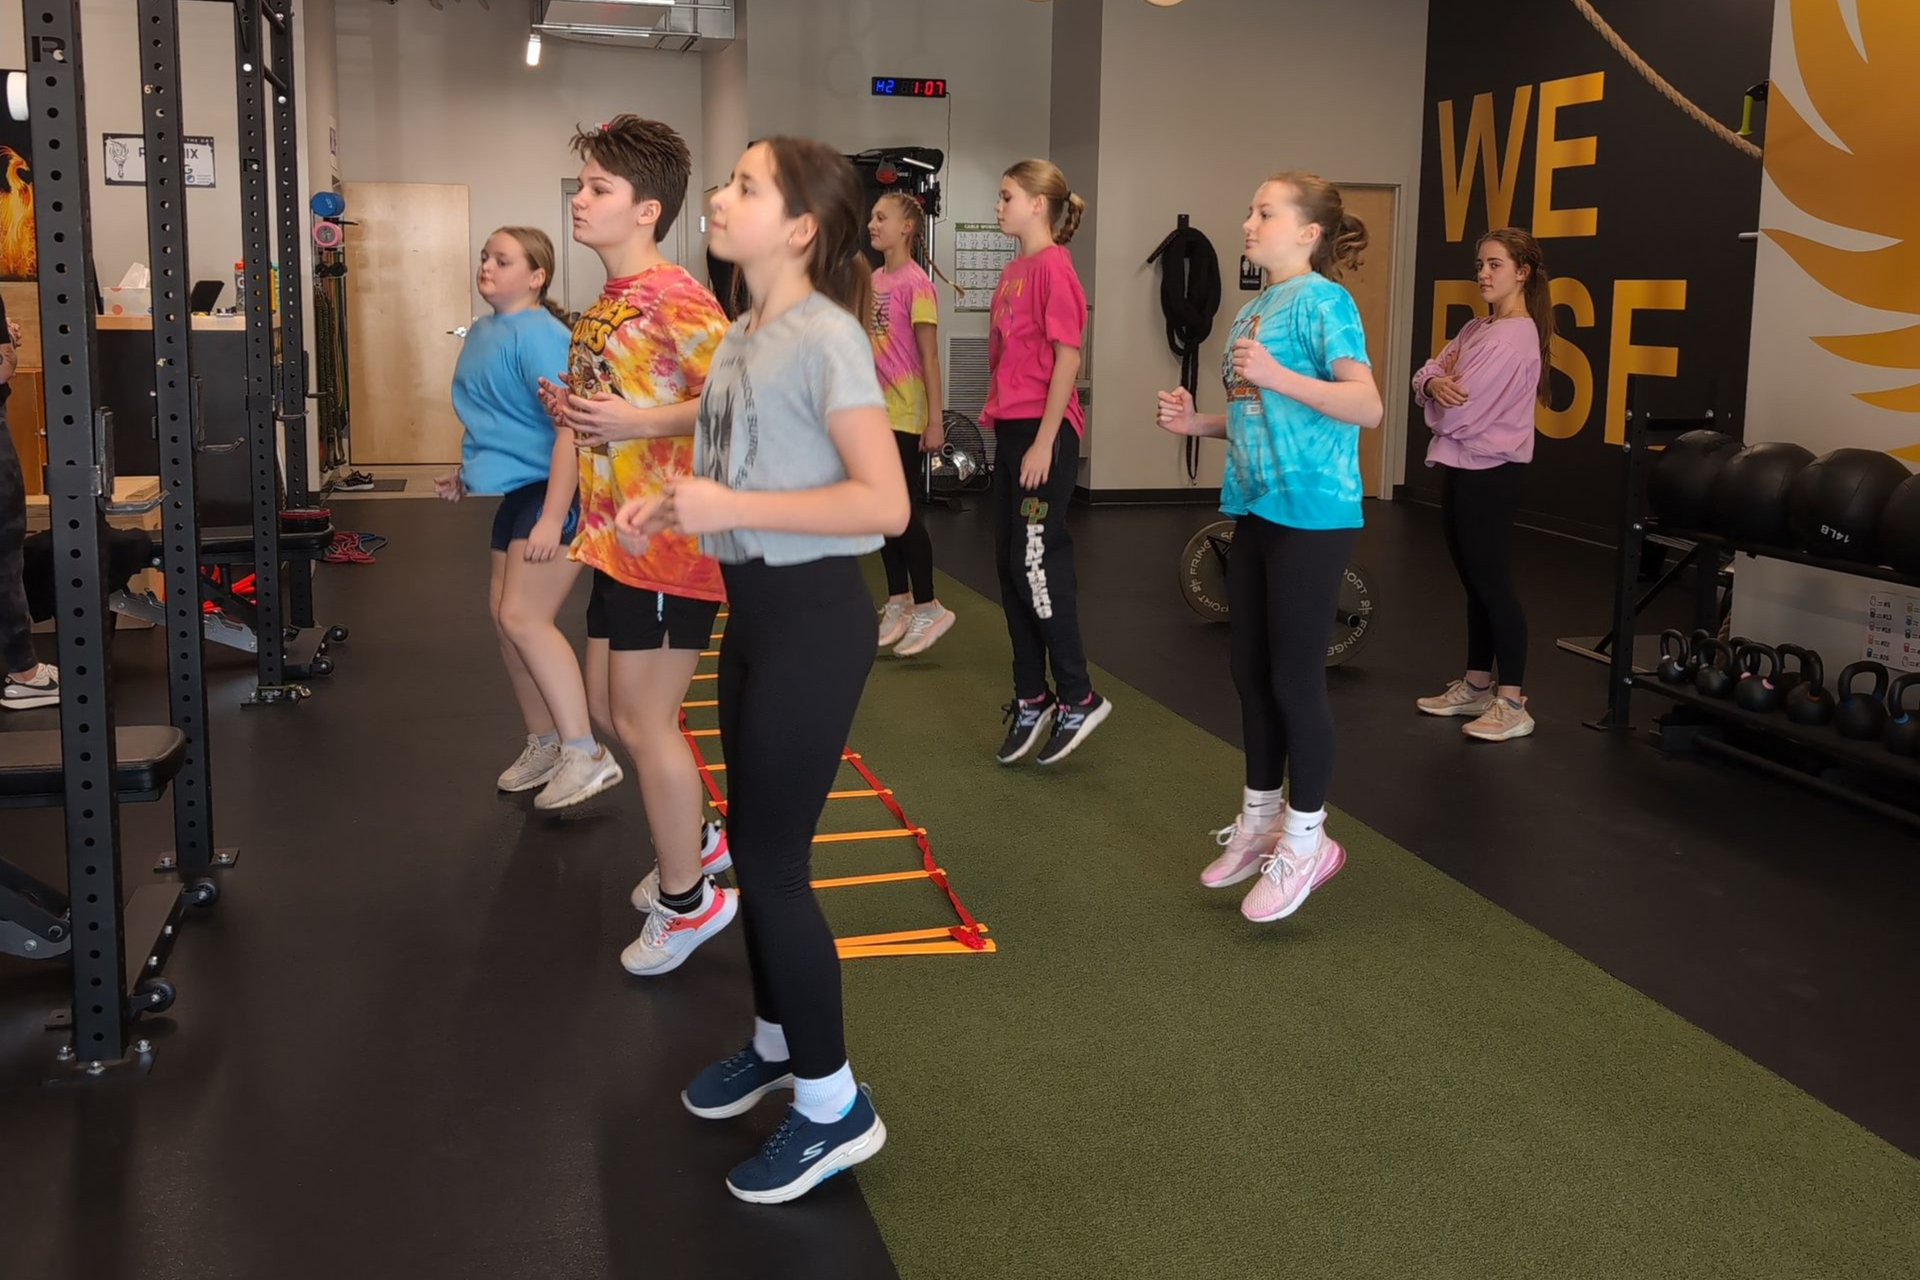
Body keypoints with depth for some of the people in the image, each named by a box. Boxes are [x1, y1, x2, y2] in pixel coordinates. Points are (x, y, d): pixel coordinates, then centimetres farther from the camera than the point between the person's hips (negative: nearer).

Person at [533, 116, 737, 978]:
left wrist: (638, 422, -24)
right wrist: (571, 405, 6)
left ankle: (687, 899, 15)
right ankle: (695, 841, 36)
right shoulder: (602, 304, 12)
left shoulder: (673, 297, -17)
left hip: (670, 543, -10)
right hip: (616, 539, 10)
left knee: (644, 719, -1)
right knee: (611, 704, 17)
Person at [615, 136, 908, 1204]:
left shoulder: (826, 337, -17)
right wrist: (670, 509, 3)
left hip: (815, 615, -9)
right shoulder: (743, 337, 9)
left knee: (772, 857, -3)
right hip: (754, 605, 9)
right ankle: (777, 1043, 37)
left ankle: (835, 1107, 11)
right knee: (753, 842, 18)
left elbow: (884, 503, -24)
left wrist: (728, 510, -23)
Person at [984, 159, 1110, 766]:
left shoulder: (1053, 267, -12)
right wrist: (997, 412, 14)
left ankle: (1078, 699, 6)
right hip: (1011, 430, 9)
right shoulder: (1014, 270, 14)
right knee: (1011, 567, 10)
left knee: (1037, 565, -6)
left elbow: (1068, 359, -16)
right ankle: (1031, 699, 19)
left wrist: (1044, 442, -18)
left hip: (1042, 433, -9)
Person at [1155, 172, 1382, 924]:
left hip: (1312, 513, -9)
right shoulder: (1253, 310, 14)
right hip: (1256, 507, 9)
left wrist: (1276, 375, -28)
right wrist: (1198, 422, 7)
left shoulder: (1321, 300, -11)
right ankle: (1260, 819, 28)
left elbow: (1366, 406, -21)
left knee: (1295, 676, -1)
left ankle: (1305, 839, 12)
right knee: (1250, 672, 14)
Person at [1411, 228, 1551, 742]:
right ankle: (1476, 686, 25)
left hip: (1491, 472, -9)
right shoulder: (1477, 329, 13)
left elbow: (1457, 410, -20)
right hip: (1461, 467, 10)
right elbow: (1427, 375, 6)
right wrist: (1436, 383, -17)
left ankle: (1512, 704, 1)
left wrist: (1443, 394, 2)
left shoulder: (1516, 337, -18)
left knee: (1493, 583, -5)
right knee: (1473, 581, 15)